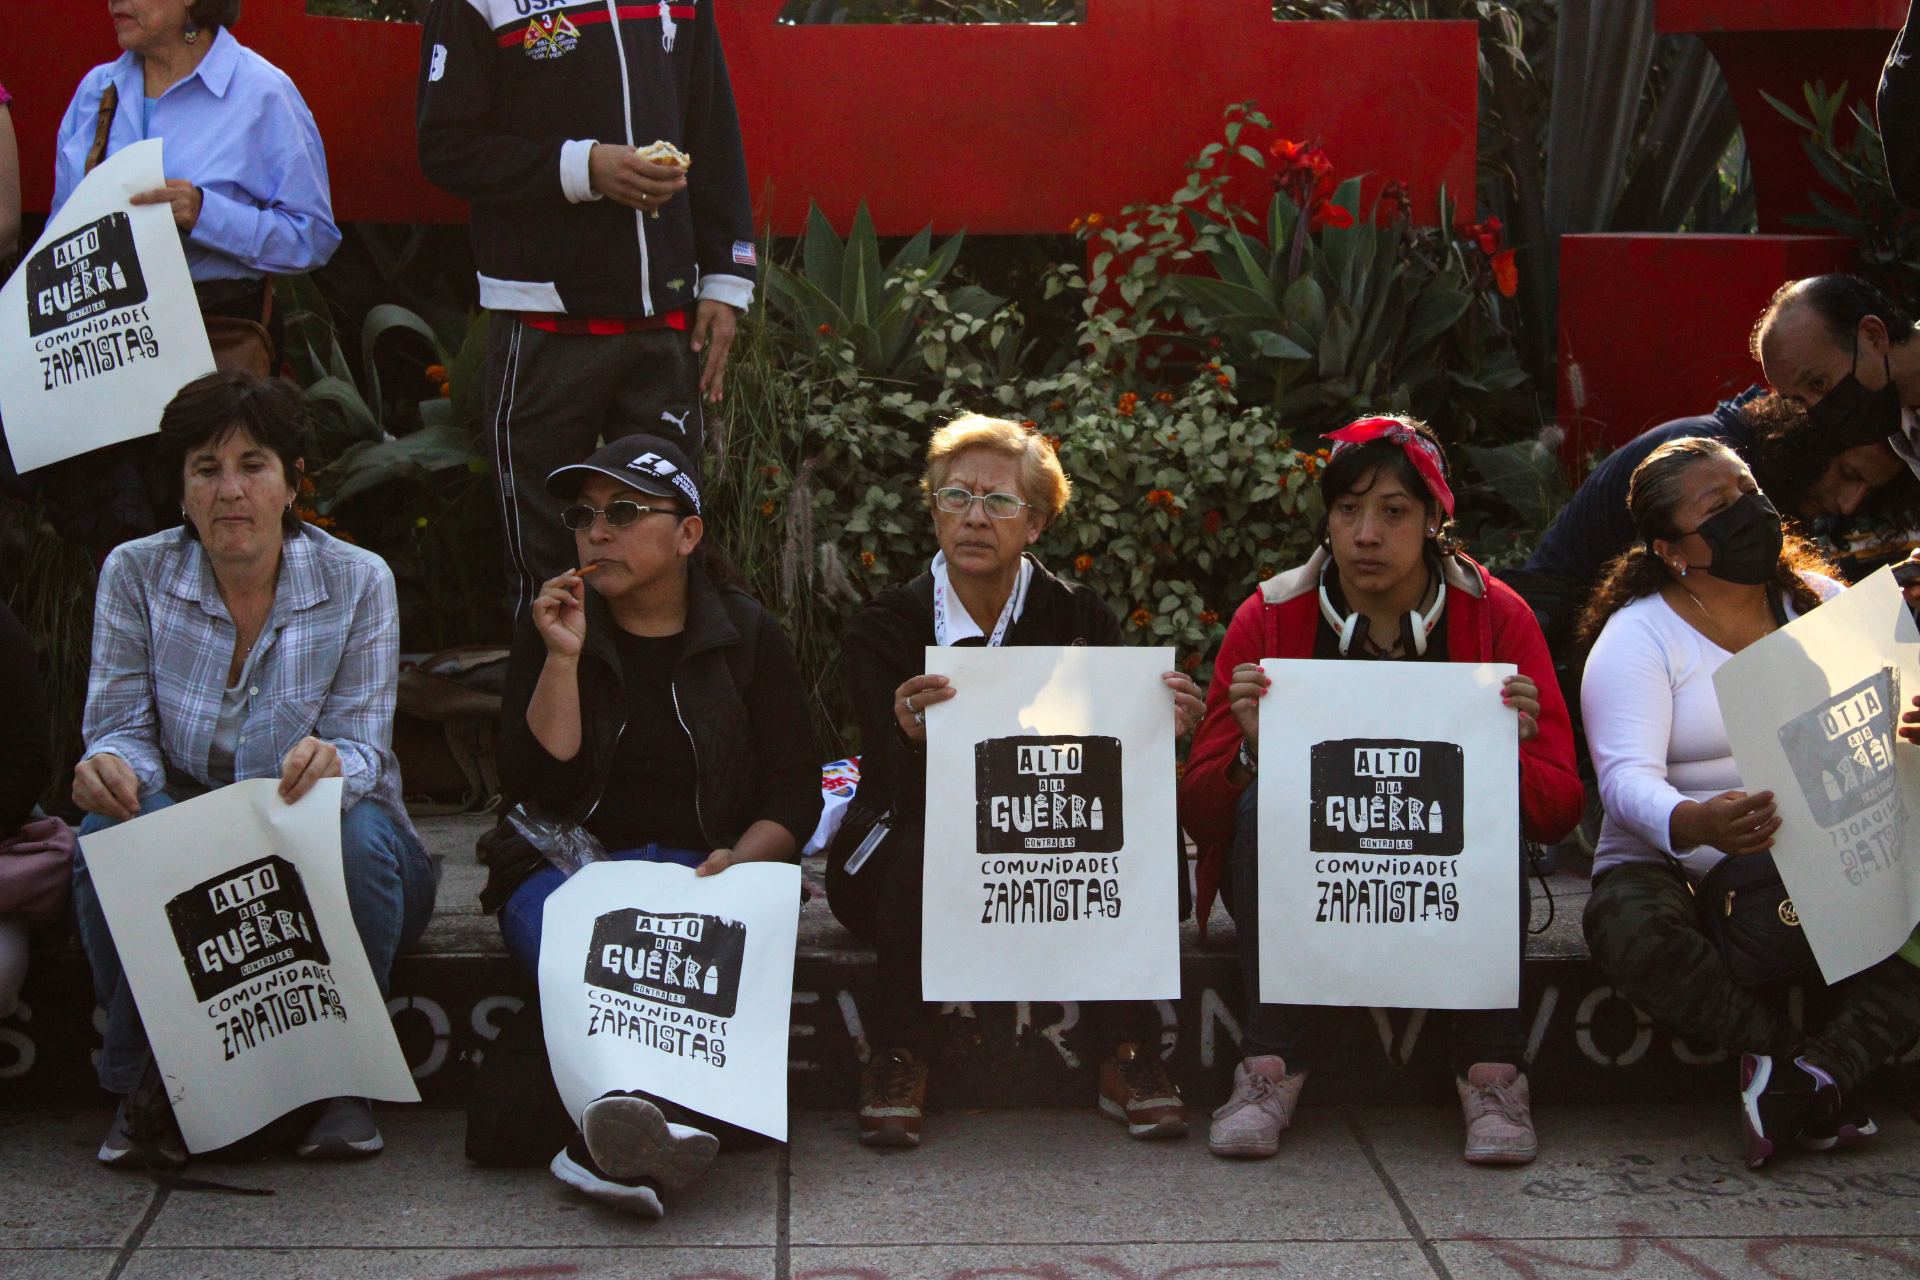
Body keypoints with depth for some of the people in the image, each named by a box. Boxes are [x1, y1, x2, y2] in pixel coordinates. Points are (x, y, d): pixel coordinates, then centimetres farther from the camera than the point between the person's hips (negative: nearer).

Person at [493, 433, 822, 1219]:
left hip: (706, 867, 0)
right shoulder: (548, 629, 12)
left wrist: (738, 861, -13)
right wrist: (563, 660, -9)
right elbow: (533, 787, 0)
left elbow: (795, 792, 8)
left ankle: (617, 1139, -55)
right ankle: (651, 1126, -58)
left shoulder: (747, 637, 11)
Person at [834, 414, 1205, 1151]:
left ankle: (1129, 1060, -18)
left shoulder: (1082, 620, 0)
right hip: (910, 870, -1)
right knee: (922, 843, -35)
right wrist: (914, 737, -40)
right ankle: (898, 1061, -21)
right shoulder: (884, 629, -5)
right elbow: (903, 793, -17)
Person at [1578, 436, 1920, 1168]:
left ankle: (1815, 1076, -28)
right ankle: (1798, 1054, -20)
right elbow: (1627, 777, -18)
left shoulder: (1820, 602, 11)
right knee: (1633, 931, -36)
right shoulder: (1638, 636, -3)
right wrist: (1697, 824, -42)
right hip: (1675, 866, -3)